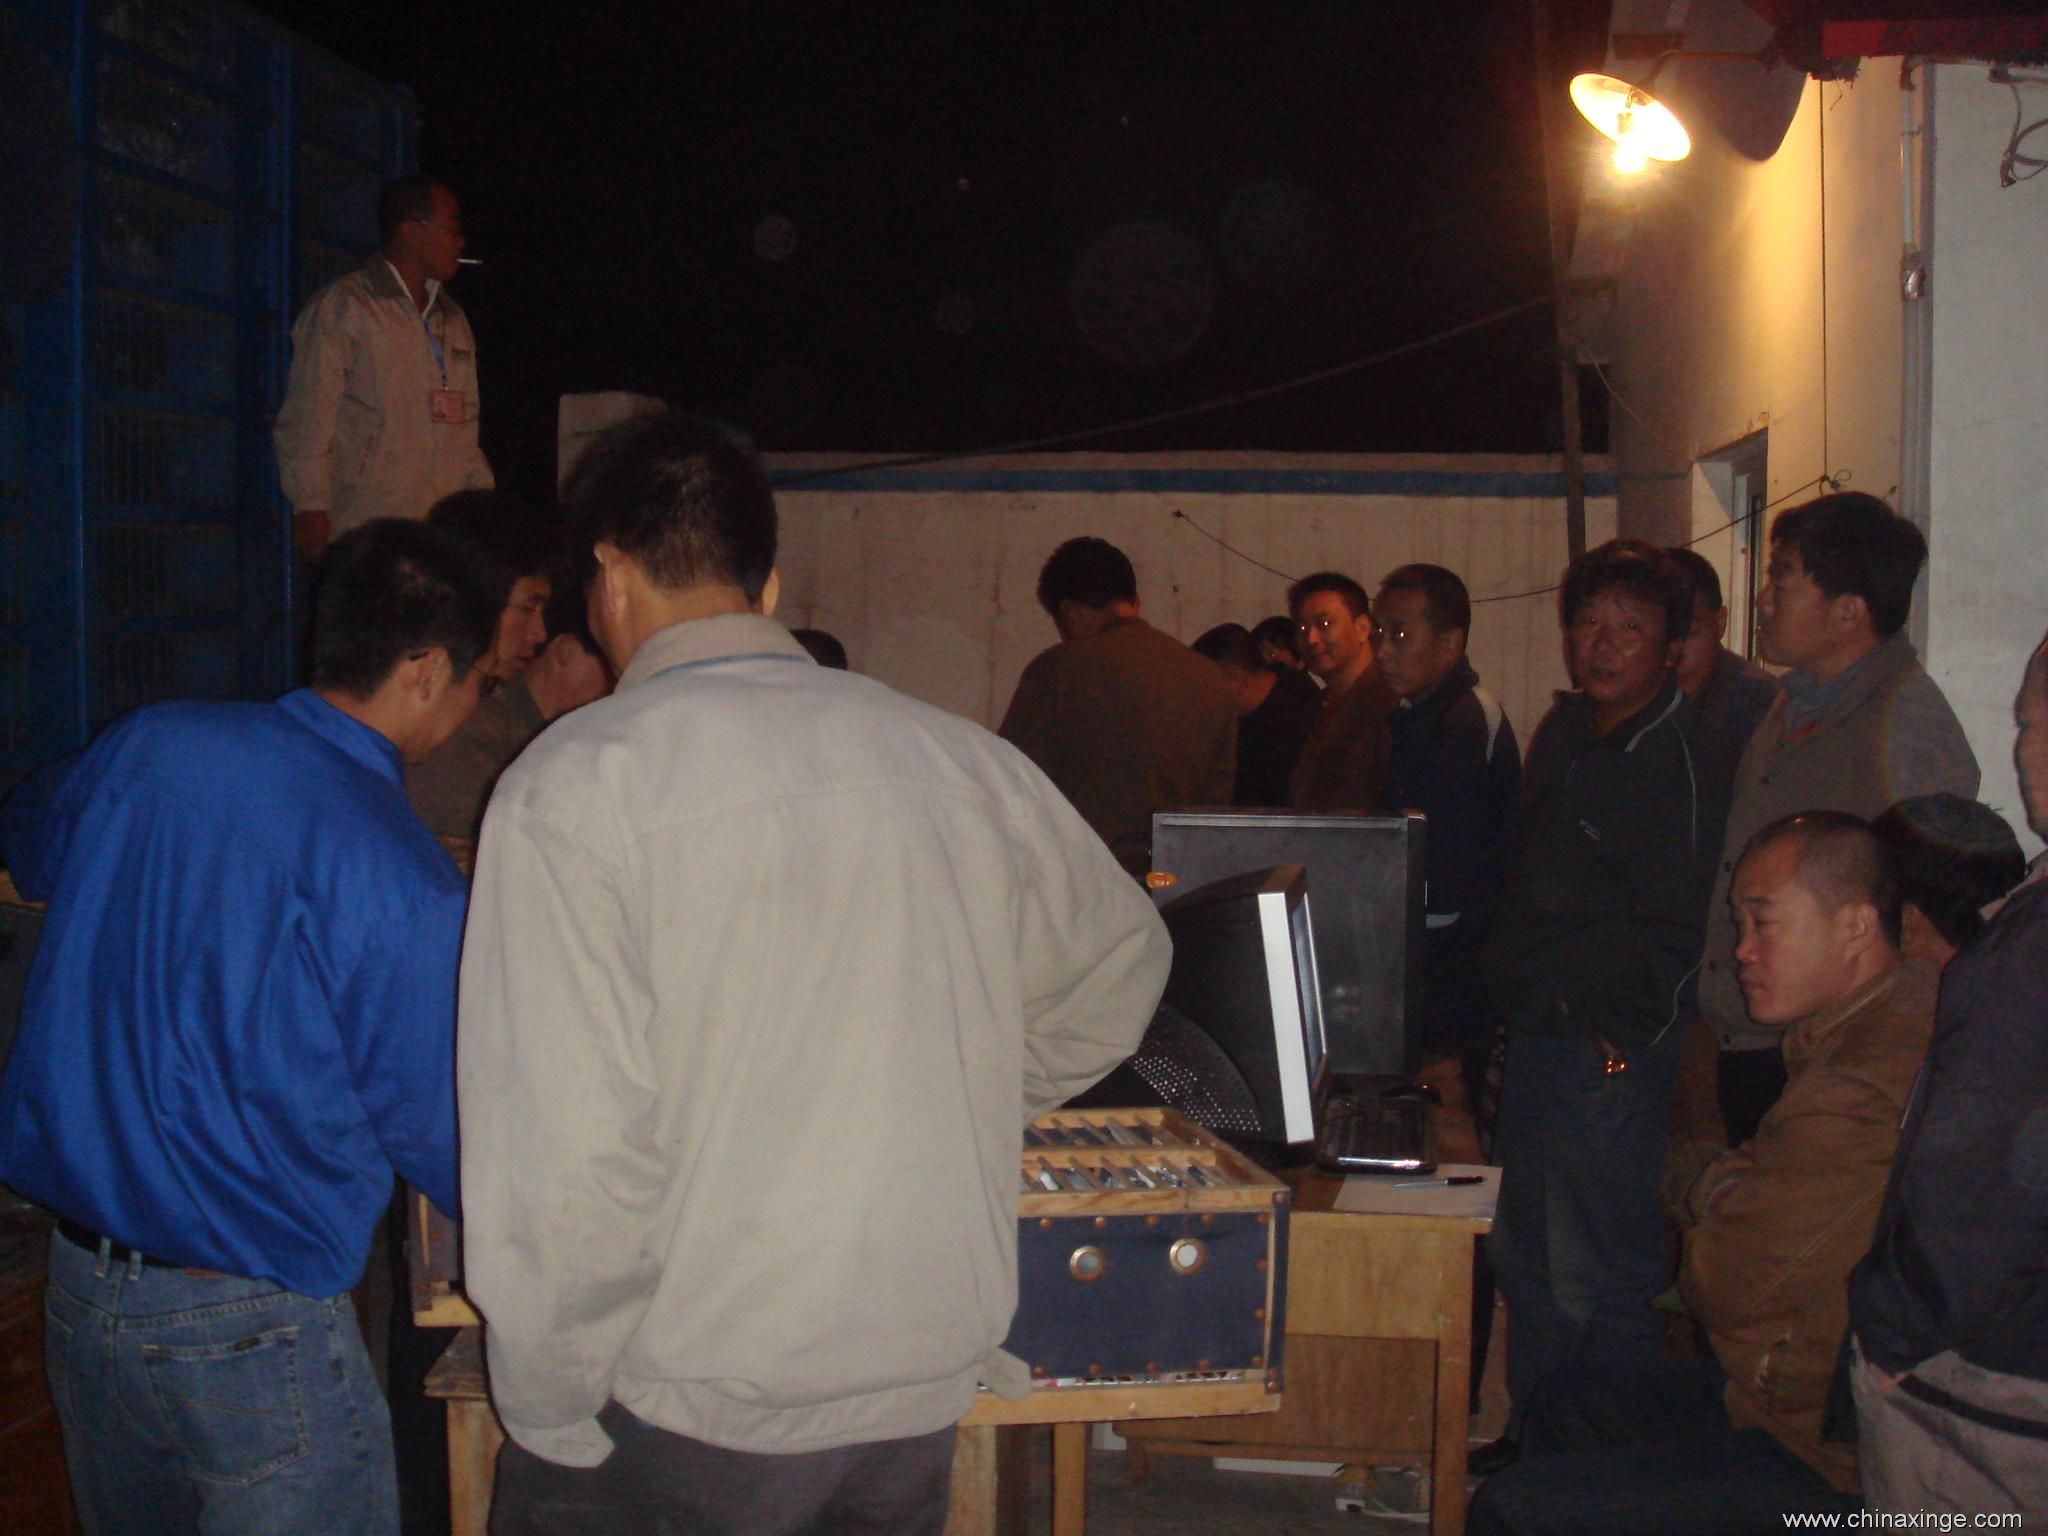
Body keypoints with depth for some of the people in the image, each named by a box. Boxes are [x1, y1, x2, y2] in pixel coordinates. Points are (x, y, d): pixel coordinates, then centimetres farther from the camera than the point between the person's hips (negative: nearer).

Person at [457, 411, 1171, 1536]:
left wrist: (547, 1417, -7)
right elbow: (1122, 963, 18)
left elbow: (567, 1154, -20)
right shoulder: (957, 758, 2)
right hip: (926, 1400, 5)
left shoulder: (574, 783, -13)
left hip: (690, 1413, -4)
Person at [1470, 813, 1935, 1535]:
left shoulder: (1869, 1093, -30)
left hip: (1828, 1466, -11)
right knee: (1564, 1402, 26)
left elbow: (1725, 1284, -22)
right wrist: (1730, 1184, -5)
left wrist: (1714, 1183, -2)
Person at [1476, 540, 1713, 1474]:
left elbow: (1677, 928, -16)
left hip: (1613, 1053, -9)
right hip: (1537, 1038, 9)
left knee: (1597, 1277, -1)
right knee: (1522, 1254, 17)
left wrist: (1621, 1033, -13)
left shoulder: (1682, 754, -15)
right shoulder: (1563, 733, 12)